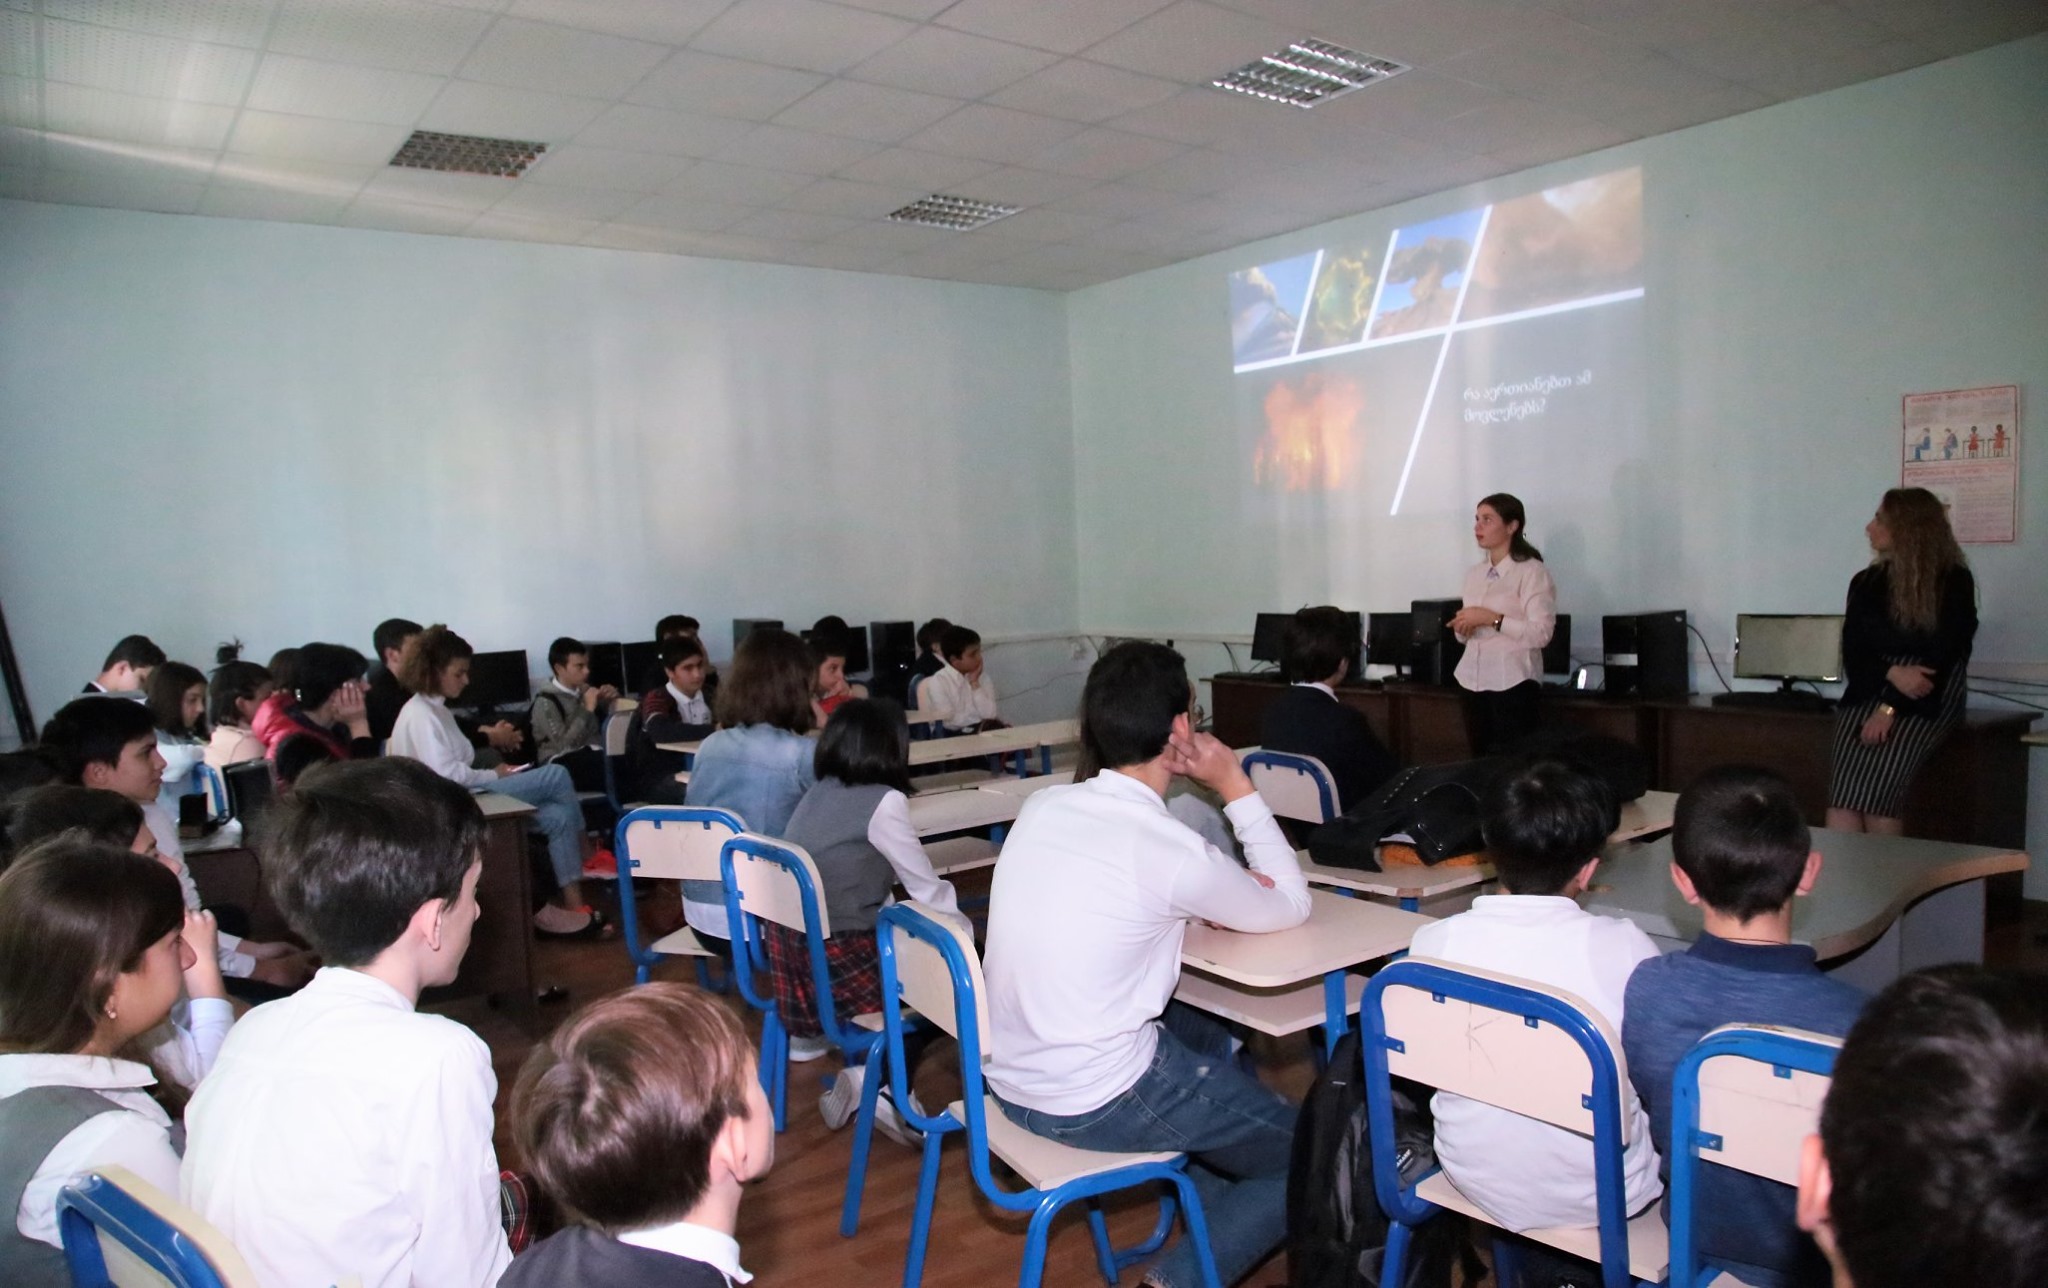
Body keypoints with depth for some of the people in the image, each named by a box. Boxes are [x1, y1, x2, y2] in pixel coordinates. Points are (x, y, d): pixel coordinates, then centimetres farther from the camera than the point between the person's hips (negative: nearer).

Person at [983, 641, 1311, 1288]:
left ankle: (1214, 1211, 35)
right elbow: (1290, 906, -3)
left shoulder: (1042, 806, -2)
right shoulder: (1169, 850, -22)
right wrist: (1237, 788, 0)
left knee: (1214, 1039, 28)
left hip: (1009, 1074, 8)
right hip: (1095, 1101, -7)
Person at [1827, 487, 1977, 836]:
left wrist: (1890, 707, -16)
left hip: (1926, 700, -4)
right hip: (1868, 692, 4)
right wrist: (1891, 672, -14)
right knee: (1843, 794, -20)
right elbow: (1853, 652, 8)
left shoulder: (1954, 583, 3)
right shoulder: (1866, 582, 16)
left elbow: (1944, 654, -6)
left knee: (1875, 784, -26)